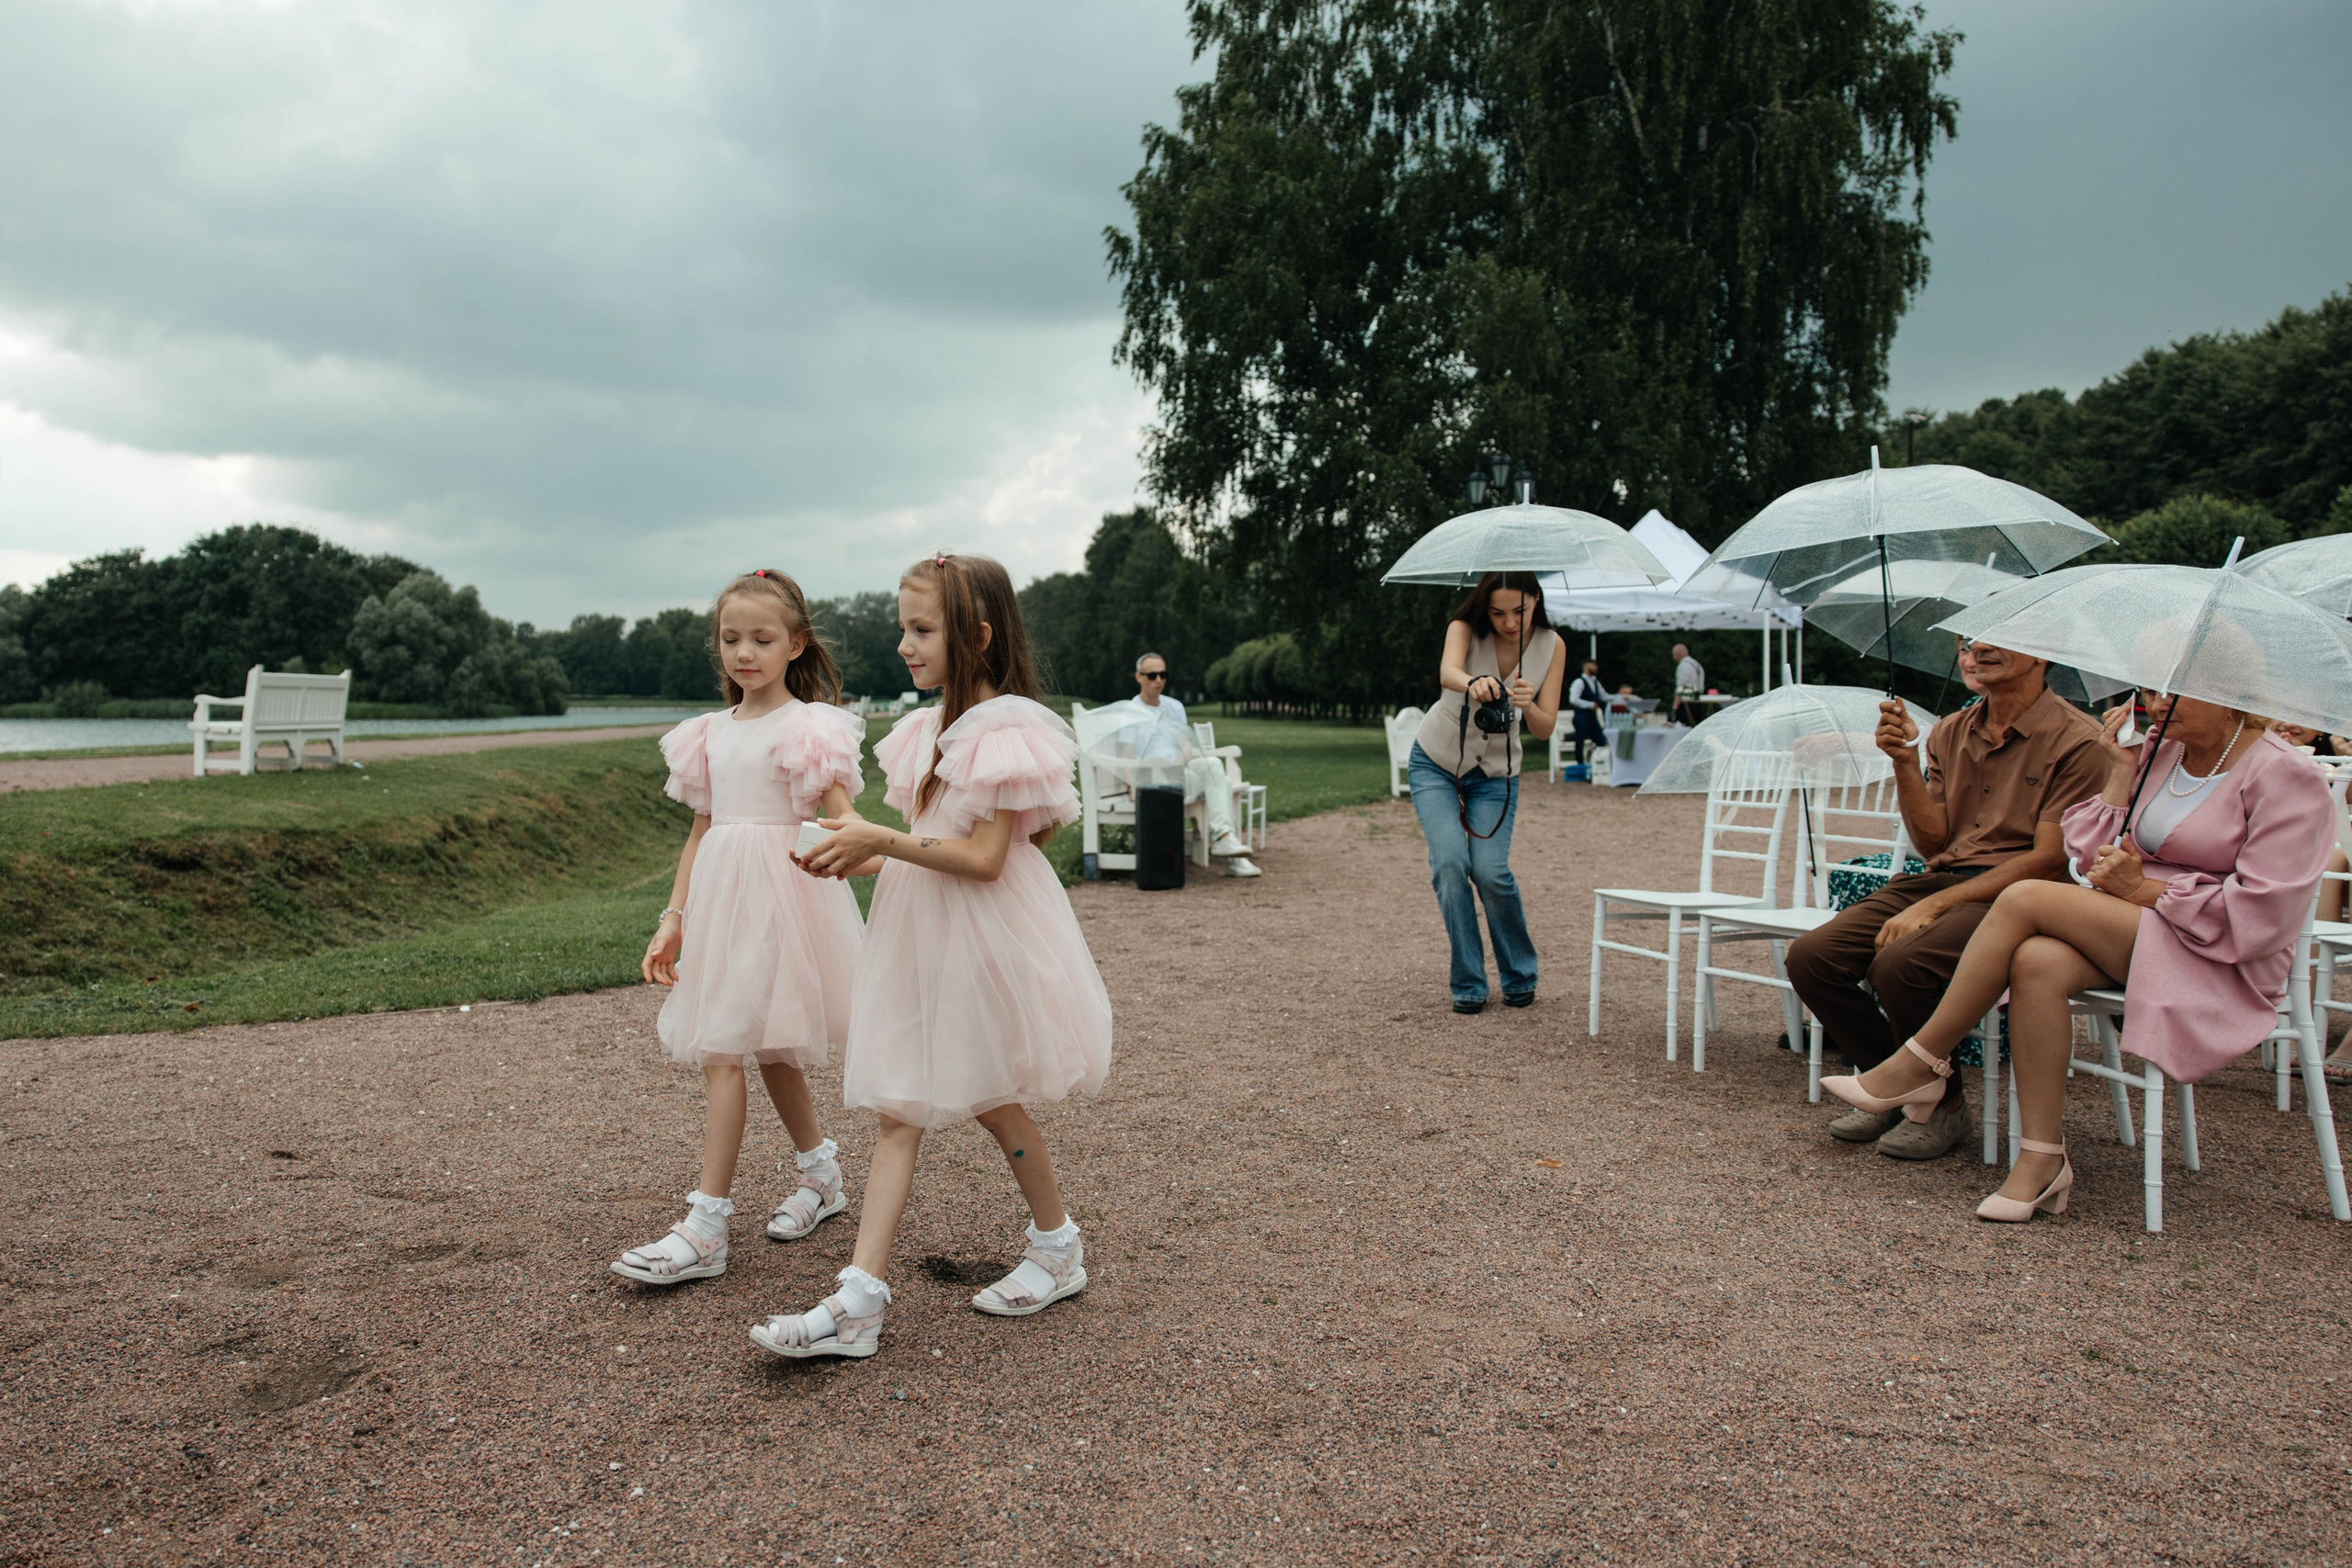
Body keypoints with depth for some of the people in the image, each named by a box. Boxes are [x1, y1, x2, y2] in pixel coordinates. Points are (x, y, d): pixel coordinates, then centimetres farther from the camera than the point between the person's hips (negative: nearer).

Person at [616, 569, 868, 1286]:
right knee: (769, 1048, 15)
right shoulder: (711, 733, 12)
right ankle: (821, 1173, 34)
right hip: (718, 894, 7)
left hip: (777, 895, -7)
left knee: (723, 1052, -10)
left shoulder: (807, 729, -7)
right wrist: (673, 918, 10)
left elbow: (840, 820, -15)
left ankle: (705, 1227, -5)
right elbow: (701, 830, 15)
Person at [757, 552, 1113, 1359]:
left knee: (990, 1102, 9)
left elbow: (983, 858, -23)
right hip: (922, 934, 8)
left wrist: (881, 840, -22)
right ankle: (860, 1298, 3)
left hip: (982, 936, -8)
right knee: (899, 1109, 3)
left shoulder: (1003, 732, -18)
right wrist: (861, 858, 2)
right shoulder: (932, 728, 10)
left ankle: (1058, 1246, 33)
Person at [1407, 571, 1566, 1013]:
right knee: (1449, 862, -19)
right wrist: (1473, 683, -64)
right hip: (1435, 764, -1)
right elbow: (1448, 671, -41)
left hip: (1495, 774, 1)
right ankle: (1468, 985, -6)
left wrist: (1528, 706, -37)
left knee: (1490, 871, -16)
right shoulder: (1466, 628, -18)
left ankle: (1519, 976, 8)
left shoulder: (1550, 646, -11)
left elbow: (1545, 730, -14)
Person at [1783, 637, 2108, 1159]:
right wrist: (1905, 763, -6)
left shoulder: (2076, 739, -6)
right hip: (1939, 879, 6)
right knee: (1809, 955, -15)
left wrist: (1933, 906, -19)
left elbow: (2049, 859, -13)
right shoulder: (1949, 733, 14)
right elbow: (1932, 841, 9)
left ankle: (1942, 1105, -5)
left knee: (1900, 963, -33)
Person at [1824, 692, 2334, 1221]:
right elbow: (2095, 861, 7)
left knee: (2026, 897, -26)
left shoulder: (2285, 777, -7)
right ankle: (2042, 1162, -26)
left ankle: (1920, 1065, -18)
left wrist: (2142, 889, -14)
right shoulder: (2160, 755, 12)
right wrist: (2119, 775, 1)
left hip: (2221, 962, -6)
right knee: (2036, 962, -30)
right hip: (2131, 936, 6)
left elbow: (2260, 915, -15)